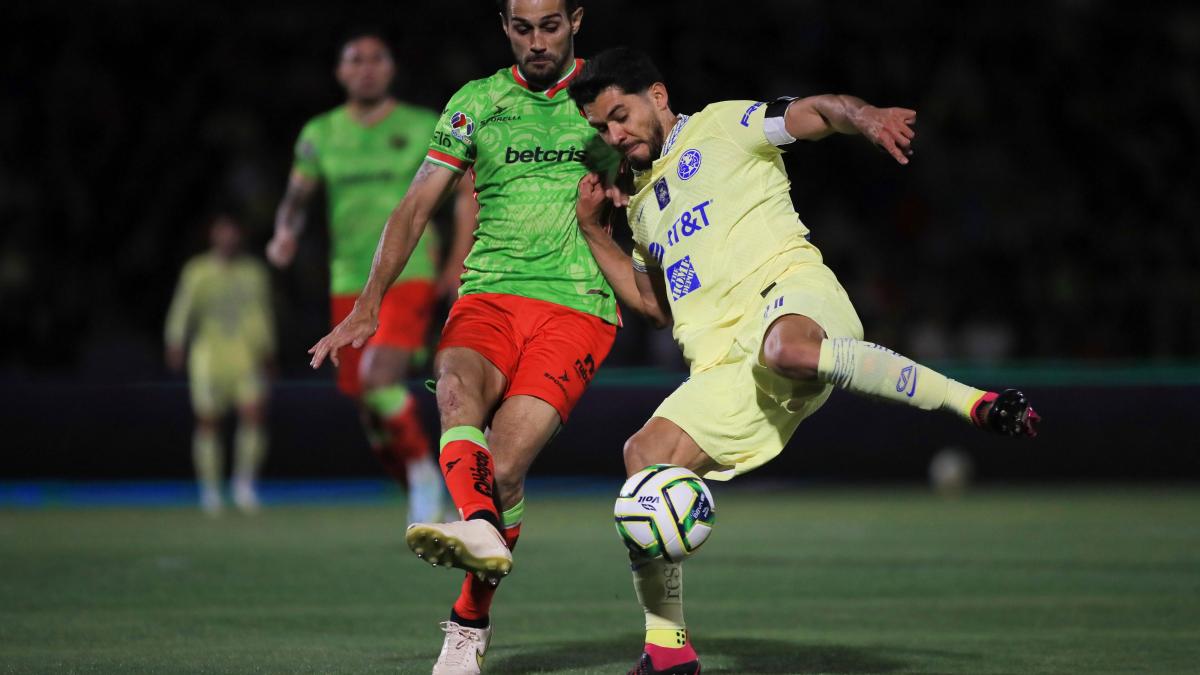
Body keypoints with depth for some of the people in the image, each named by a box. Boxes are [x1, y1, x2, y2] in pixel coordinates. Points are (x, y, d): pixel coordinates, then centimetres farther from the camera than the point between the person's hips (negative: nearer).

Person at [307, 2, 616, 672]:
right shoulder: (476, 102, 12)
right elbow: (417, 206, 9)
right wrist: (369, 306, 0)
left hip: (578, 306, -2)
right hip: (489, 294, 2)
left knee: (505, 462, -20)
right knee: (457, 383, -34)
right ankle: (480, 528, -59)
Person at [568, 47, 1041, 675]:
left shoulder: (723, 126, 13)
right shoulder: (641, 201, 31)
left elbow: (814, 111, -2)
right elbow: (656, 304, 37)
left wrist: (866, 117, -25)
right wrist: (593, 232, 29)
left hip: (789, 296, -6)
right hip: (722, 365, 6)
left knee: (784, 348, -43)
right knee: (644, 456, -13)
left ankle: (978, 403, -35)